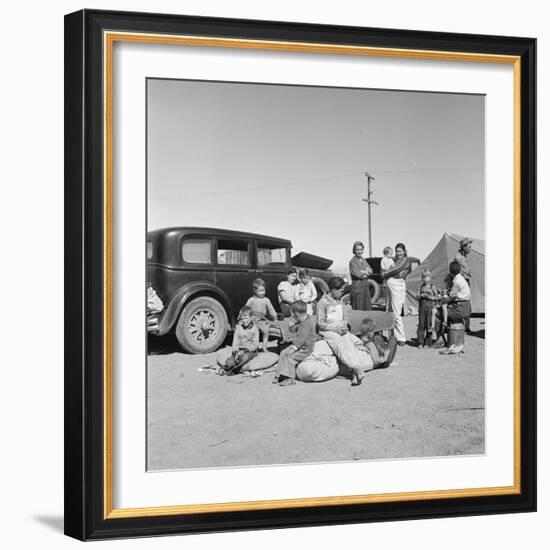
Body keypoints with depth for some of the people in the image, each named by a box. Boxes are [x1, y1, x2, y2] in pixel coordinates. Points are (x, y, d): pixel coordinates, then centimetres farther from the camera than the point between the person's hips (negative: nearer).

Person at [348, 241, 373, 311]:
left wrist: (362, 271, -12)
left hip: (366, 286, 7)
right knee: (358, 310, -7)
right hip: (357, 286, -7)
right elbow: (357, 274, -17)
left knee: (367, 309, 7)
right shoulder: (353, 261, -8)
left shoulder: (363, 260, 15)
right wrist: (366, 272, -2)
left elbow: (370, 271, 5)